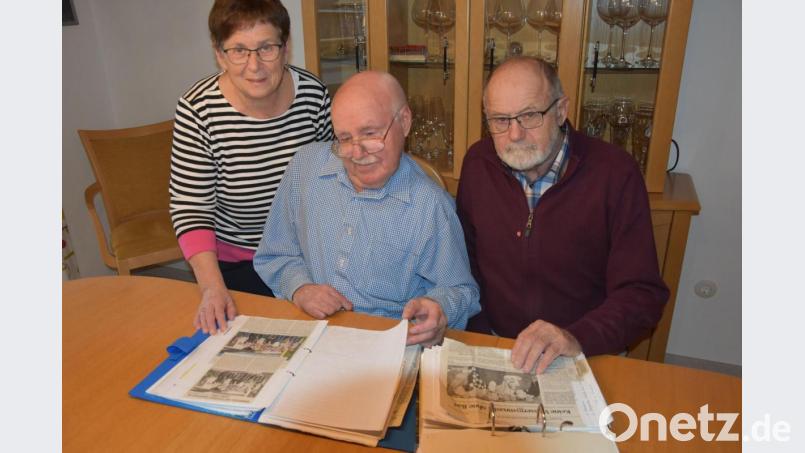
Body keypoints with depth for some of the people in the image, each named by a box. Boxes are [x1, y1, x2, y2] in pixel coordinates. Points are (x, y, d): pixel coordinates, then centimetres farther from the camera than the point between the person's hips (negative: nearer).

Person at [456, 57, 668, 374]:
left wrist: (577, 338, -28)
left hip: (586, 357, -1)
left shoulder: (615, 173, -11)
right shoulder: (478, 163, 1)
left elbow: (642, 292, -11)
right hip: (490, 346, 2)